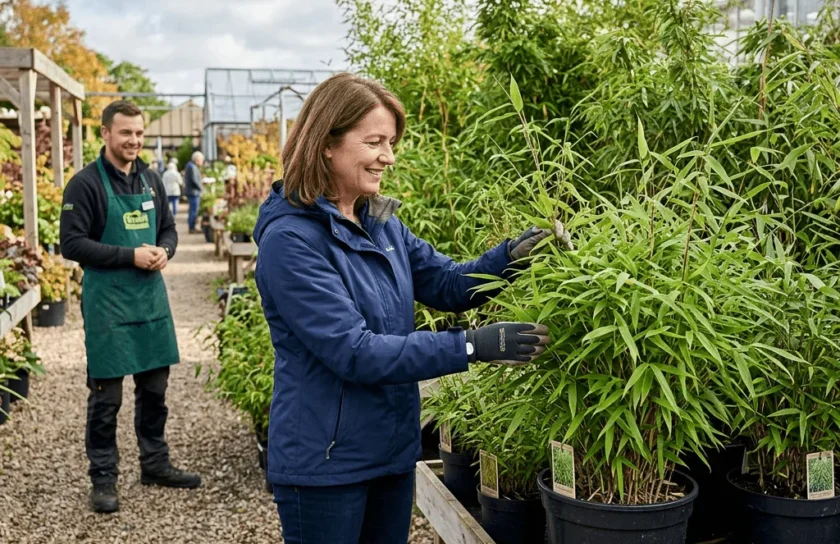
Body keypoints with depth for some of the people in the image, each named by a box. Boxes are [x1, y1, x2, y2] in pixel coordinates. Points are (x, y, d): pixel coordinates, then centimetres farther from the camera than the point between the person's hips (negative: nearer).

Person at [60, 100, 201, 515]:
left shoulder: (151, 180, 9)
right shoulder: (86, 183, -9)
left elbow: (168, 229, 17)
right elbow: (72, 244, -13)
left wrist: (163, 252, -6)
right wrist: (130, 256, -19)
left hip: (151, 298, 6)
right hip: (107, 303, -6)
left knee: (154, 389, 14)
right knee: (106, 395, 3)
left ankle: (155, 465, 29)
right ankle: (103, 478, 16)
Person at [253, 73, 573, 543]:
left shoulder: (381, 222, 3)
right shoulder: (291, 240, -20)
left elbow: (447, 285, 7)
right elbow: (353, 351, -26)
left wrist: (512, 255, -12)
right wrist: (472, 346, -28)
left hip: (393, 449, 7)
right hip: (325, 464, -7)